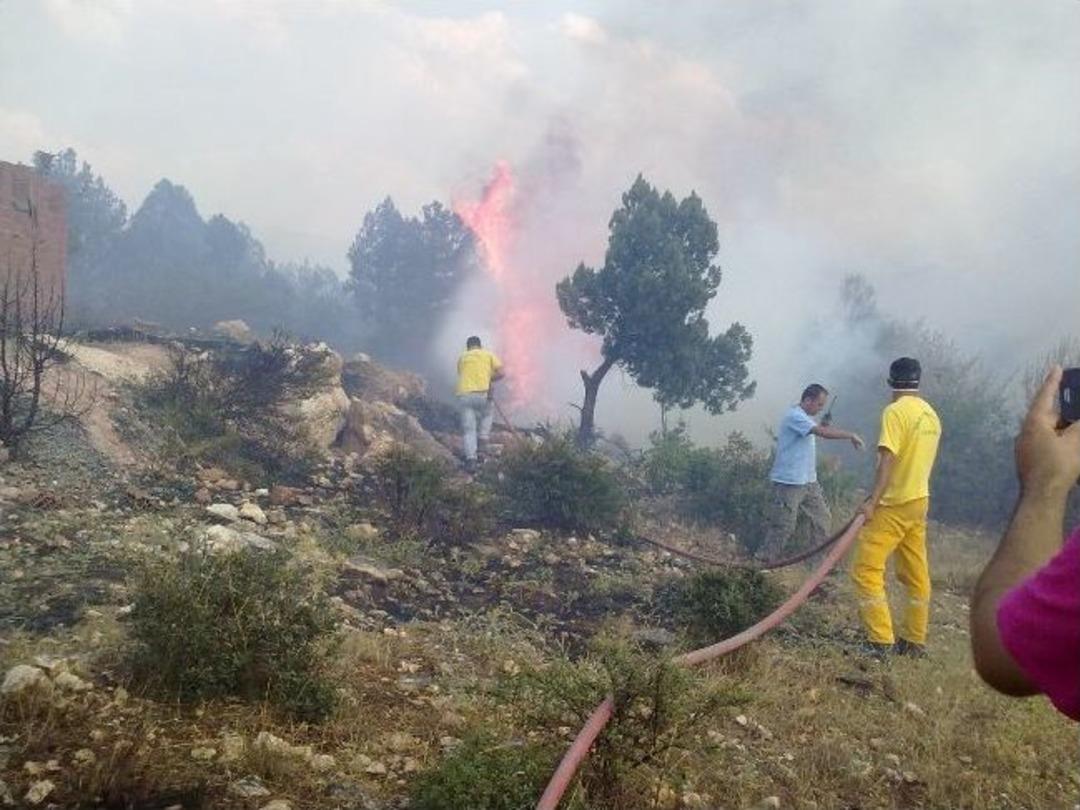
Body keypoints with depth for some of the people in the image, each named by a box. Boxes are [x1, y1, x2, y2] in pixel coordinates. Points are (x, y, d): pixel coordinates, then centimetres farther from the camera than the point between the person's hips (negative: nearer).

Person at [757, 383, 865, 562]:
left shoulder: (804, 417, 15)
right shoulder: (795, 416, -18)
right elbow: (823, 432, -26)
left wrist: (822, 427, 4)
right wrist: (851, 436, -18)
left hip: (808, 481, 10)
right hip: (789, 482, -10)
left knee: (823, 519, 13)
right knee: (783, 526, -6)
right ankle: (763, 560, 3)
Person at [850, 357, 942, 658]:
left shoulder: (895, 411, -14)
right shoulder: (931, 414, 10)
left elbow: (888, 459, -22)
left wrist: (873, 501, -25)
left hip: (894, 504, -9)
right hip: (920, 501, 9)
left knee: (866, 570, -7)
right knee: (916, 574, 13)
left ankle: (881, 641, -12)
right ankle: (914, 641, 20)